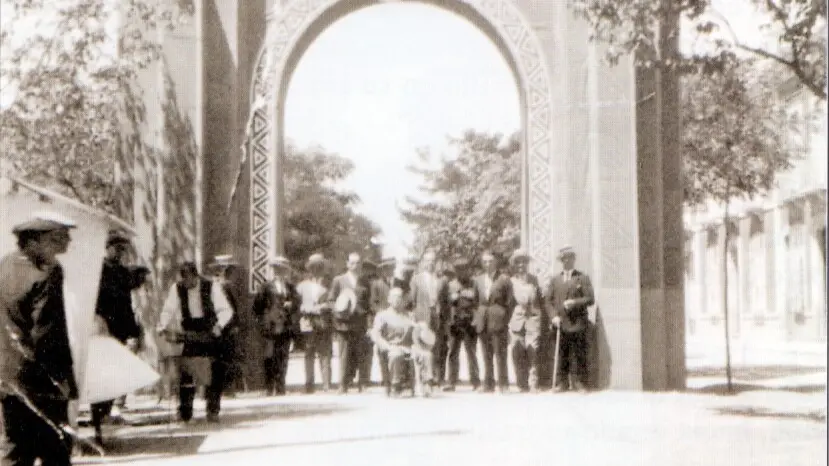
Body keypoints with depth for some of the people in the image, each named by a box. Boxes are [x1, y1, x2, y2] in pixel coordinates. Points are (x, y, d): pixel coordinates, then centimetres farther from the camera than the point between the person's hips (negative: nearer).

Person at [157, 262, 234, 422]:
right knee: (186, 373, -8)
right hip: (189, 335, 1)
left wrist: (219, 325, -26)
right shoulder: (176, 289, -2)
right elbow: (168, 311, -3)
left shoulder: (212, 287, -9)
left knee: (213, 374, -2)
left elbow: (226, 310, -8)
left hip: (210, 335, -1)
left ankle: (213, 411, 9)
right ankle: (185, 412, 3)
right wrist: (162, 327, -20)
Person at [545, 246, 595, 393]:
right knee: (561, 355, 1)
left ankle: (580, 384, 3)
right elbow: (549, 301, 11)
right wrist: (554, 316, -4)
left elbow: (590, 299, 1)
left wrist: (575, 302, -14)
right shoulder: (554, 279, 17)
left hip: (578, 324, -2)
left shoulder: (583, 278, 8)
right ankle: (561, 383, 8)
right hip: (560, 323, 2)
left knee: (580, 355, -2)